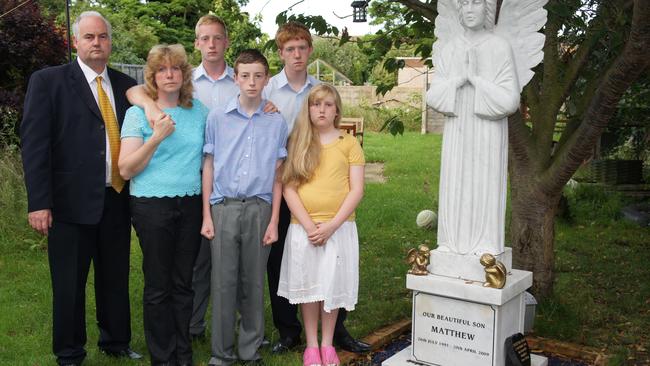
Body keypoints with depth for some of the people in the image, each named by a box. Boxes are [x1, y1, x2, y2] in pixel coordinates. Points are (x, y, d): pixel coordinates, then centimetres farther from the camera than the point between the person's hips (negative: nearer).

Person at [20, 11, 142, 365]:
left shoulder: (125, 85, 10)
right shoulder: (47, 81, -2)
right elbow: (34, 144, -7)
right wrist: (39, 202, -14)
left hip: (117, 200, 4)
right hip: (71, 202, -3)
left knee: (116, 280, 15)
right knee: (69, 285, 7)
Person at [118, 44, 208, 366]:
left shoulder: (199, 111, 8)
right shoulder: (138, 113, -3)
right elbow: (126, 169, -8)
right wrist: (157, 137, -18)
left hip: (191, 204, 3)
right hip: (152, 206, -3)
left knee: (184, 283, 9)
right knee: (158, 285, 4)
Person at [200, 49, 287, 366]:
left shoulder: (276, 122, 4)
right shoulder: (218, 117, 2)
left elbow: (277, 175, 7)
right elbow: (208, 167, 6)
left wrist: (273, 221, 2)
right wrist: (206, 216, 2)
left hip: (259, 208, 1)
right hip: (224, 207, 0)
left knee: (254, 282, 8)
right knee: (223, 281, 4)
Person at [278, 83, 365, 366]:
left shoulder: (349, 143, 3)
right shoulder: (298, 143, 6)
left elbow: (357, 190, -2)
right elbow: (288, 188, 0)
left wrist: (331, 225, -12)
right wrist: (309, 225, -11)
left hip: (338, 227, 0)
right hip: (303, 227, 1)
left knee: (332, 286, 6)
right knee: (307, 285, 6)